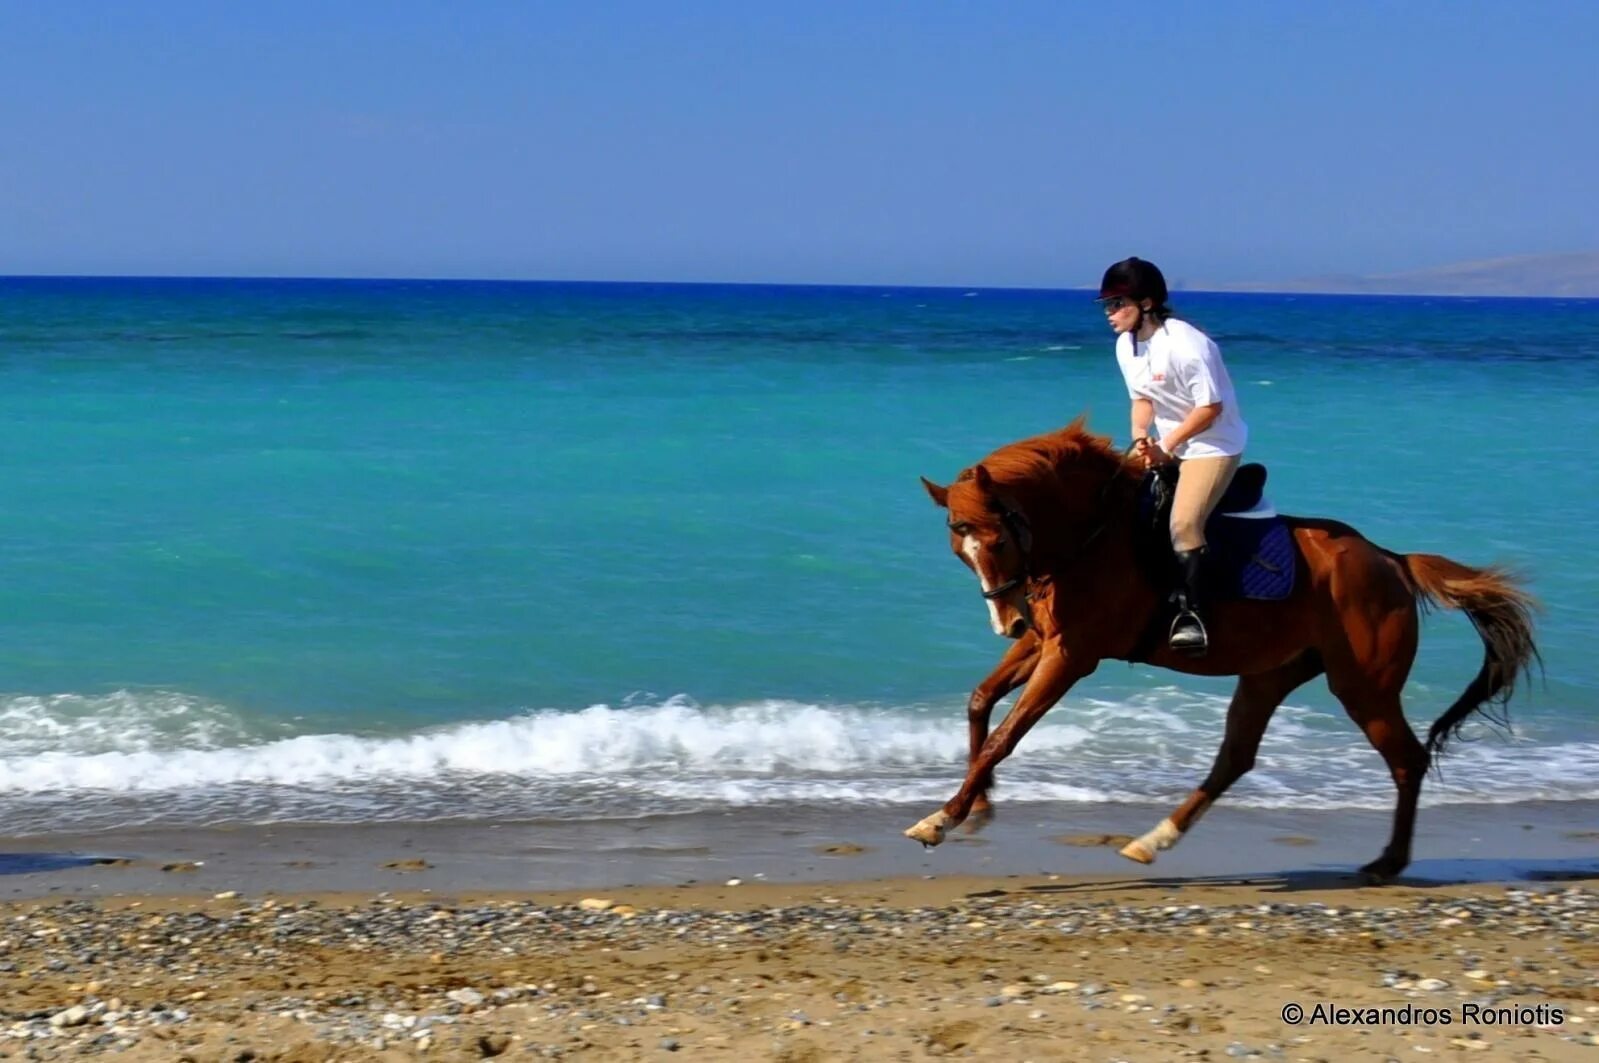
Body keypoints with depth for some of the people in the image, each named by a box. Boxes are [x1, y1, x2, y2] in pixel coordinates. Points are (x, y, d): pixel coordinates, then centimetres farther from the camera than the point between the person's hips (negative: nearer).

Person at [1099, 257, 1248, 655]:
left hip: (1214, 444, -9)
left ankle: (1191, 615, -20)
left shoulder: (1184, 345, -26)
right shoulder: (1127, 345, 0)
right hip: (1166, 445, 9)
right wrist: (1141, 438, -11)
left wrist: (1166, 446, -20)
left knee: (1184, 522, -24)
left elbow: (1210, 407, -24)